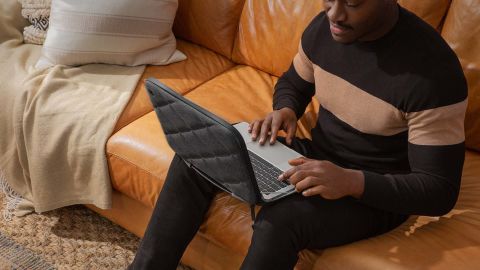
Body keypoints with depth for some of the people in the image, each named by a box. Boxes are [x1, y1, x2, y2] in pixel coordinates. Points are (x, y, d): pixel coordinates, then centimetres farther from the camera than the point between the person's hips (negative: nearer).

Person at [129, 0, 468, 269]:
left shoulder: (434, 72, -25)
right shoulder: (323, 27, -6)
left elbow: (440, 191, -22)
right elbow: (293, 83, 15)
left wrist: (351, 181, -36)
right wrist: (285, 110, -10)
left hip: (378, 192, -6)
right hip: (317, 159, 7)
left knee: (279, 220, -35)